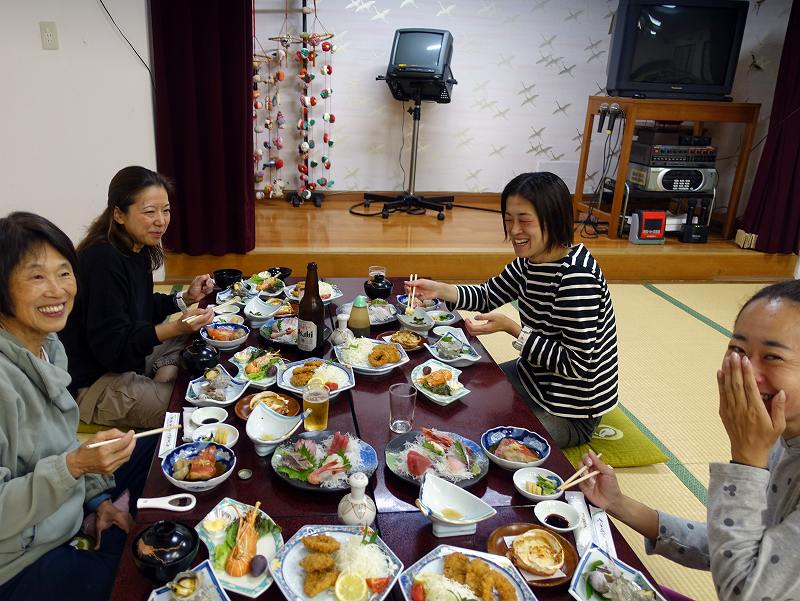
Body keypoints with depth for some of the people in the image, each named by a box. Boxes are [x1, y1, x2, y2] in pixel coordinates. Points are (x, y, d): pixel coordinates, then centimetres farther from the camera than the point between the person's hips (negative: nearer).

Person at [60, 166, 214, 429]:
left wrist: (185, 298, -1)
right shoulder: (103, 261, -27)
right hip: (92, 384, -9)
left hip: (128, 356, 10)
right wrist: (176, 328, -37)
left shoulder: (136, 249, 1)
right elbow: (111, 347, -27)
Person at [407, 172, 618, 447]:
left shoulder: (576, 276, -30)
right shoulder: (530, 260, -5)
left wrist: (510, 327, -27)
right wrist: (439, 290, -9)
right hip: (535, 378, 8)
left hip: (571, 410, -8)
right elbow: (488, 295, 9)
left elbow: (578, 364, -28)